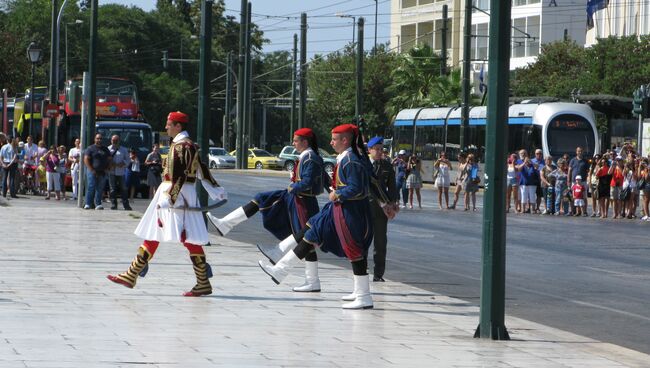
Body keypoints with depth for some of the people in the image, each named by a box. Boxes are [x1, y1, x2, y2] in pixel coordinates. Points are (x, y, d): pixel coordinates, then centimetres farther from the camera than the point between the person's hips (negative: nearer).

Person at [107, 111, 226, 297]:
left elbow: (181, 176, -22)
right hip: (170, 193, 11)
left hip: (179, 196, -11)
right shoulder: (179, 144, 16)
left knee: (190, 239, -8)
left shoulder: (183, 146, -14)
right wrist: (216, 190, 25)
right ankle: (131, 276, 13)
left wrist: (169, 197, -26)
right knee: (151, 235, 11)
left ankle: (204, 284, -5)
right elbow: (201, 170, 21)